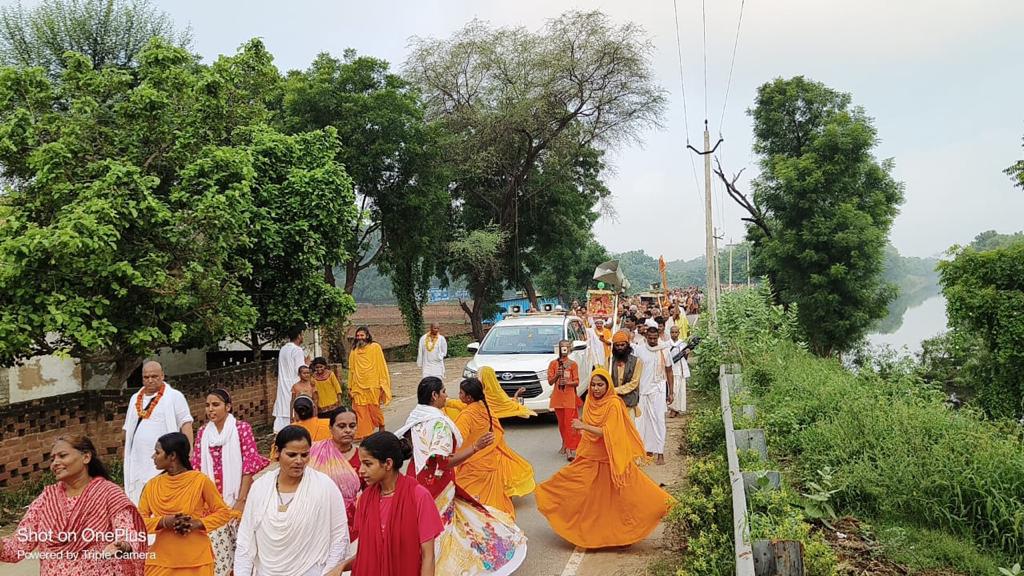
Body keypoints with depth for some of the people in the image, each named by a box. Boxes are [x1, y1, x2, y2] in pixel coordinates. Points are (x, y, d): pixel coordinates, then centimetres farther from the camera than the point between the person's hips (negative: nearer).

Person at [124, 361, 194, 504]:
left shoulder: (174, 396, 1)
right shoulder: (135, 399, 18)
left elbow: (186, 424, -5)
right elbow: (128, 429, 23)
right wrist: (127, 455, 14)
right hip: (138, 463, 5)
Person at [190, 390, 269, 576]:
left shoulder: (242, 428, -4)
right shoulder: (203, 432, 8)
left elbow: (250, 464, -8)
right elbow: (196, 467, 10)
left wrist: (241, 500, -11)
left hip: (236, 500, -3)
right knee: (215, 550, 2)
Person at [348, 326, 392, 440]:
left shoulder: (375, 347, 2)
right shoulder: (354, 351, 12)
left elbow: (381, 366, 0)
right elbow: (351, 369, 15)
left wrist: (382, 383, -6)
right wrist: (350, 386, 13)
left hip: (372, 384, -3)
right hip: (358, 385, 3)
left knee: (374, 409, 1)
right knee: (360, 411, 0)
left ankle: (381, 429, 19)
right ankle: (362, 434, 5)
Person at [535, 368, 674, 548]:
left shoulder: (614, 404, -16)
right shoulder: (590, 402, 3)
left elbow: (608, 433, -24)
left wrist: (584, 426, -28)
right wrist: (581, 450, 16)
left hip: (609, 459, -6)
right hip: (589, 457, 6)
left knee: (618, 496, 0)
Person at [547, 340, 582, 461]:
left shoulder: (573, 364, 3)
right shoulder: (553, 363, 6)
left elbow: (577, 382, 0)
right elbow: (550, 381, 2)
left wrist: (567, 382, -20)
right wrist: (557, 375, -17)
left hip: (570, 397, -2)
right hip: (558, 397, 2)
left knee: (569, 423, -10)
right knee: (561, 423, 9)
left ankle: (571, 449, -14)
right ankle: (565, 445, 25)